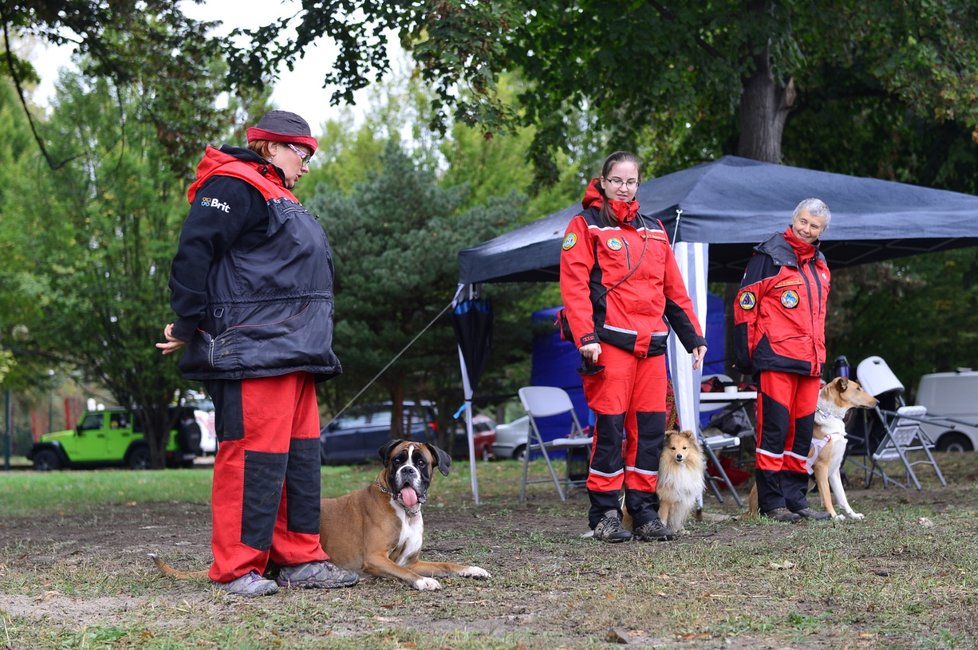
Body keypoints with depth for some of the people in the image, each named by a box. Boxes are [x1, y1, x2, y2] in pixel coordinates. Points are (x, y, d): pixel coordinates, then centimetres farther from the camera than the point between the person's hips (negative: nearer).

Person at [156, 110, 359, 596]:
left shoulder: (276, 198, 26)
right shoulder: (233, 187, -7)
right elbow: (192, 256, -16)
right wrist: (188, 328, -15)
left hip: (293, 354, 11)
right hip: (253, 352, -11)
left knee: (300, 455, 10)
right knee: (254, 455, -10)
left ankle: (299, 559, 16)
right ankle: (237, 569, -6)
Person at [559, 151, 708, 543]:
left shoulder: (654, 231, 21)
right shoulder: (586, 226, 4)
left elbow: (674, 289, 22)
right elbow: (574, 285, -6)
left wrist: (694, 337, 18)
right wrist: (585, 336, -17)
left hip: (651, 343, 5)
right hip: (609, 340, -5)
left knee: (651, 426, 2)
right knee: (610, 425, -6)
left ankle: (644, 511, 10)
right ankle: (605, 514, 1)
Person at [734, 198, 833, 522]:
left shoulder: (819, 264, 18)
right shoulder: (770, 255, -4)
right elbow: (745, 304, -7)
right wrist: (745, 355, -10)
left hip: (809, 361, 7)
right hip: (777, 360, -7)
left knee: (803, 429, 8)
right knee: (775, 428, -6)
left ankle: (795, 498, 15)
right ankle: (771, 502, -3)